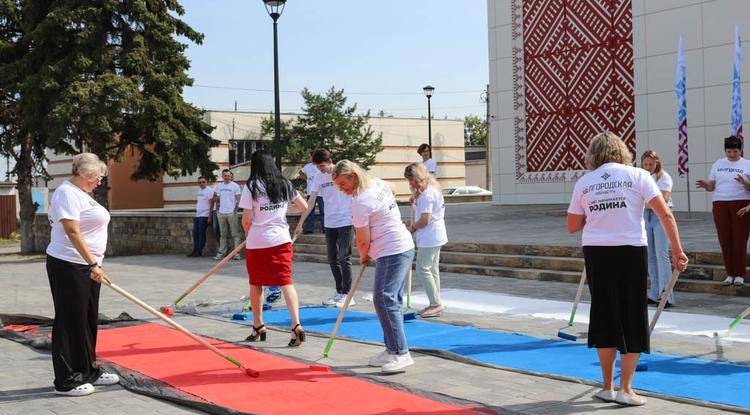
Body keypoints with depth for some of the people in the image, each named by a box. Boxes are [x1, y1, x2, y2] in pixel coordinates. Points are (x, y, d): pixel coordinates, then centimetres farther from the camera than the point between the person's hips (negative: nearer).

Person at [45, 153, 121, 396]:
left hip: (87, 267, 10)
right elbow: (72, 232, -24)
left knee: (88, 321, 15)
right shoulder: (67, 193, -15)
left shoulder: (81, 194, 17)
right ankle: (65, 381, 2)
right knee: (70, 322, -5)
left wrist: (94, 265, 21)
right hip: (68, 267, -10)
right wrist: (93, 264, -26)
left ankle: (88, 372, 26)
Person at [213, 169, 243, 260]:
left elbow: (238, 199, -5)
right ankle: (221, 252, 12)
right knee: (223, 234, 10)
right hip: (221, 213, 5)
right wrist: (217, 207, 10)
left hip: (231, 212, -5)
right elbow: (216, 198, 22)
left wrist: (235, 209, -14)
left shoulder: (235, 186, -2)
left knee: (235, 234, -4)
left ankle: (237, 253, -5)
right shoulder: (219, 186, 11)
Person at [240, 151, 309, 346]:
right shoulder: (284, 184, 6)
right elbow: (303, 206, 14)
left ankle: (258, 326, 27)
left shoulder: (251, 186, -6)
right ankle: (296, 325, -17)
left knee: (256, 284, 15)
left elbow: (247, 219, -7)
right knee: (286, 282, -1)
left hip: (257, 242, -2)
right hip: (282, 240, 3)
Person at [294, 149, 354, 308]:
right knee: (332, 259, 8)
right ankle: (339, 291, 21)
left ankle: (347, 294, 4)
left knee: (344, 259, -5)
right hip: (329, 224, 5)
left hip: (346, 222, -5)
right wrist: (300, 224, 1)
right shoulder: (319, 177, 5)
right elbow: (311, 202, 5)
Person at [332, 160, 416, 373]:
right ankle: (392, 350, 17)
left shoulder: (360, 202, -18)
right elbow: (392, 190, 35)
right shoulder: (379, 183, 9)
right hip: (403, 246, 10)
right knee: (392, 300, 12)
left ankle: (401, 354, -15)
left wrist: (363, 257, 9)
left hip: (393, 253, -10)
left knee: (384, 300, -13)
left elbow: (363, 240, -13)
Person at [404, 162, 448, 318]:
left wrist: (412, 228, -7)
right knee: (432, 270, 13)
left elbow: (425, 219, -22)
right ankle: (435, 304, 19)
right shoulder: (432, 189, 14)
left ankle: (436, 304, -6)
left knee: (423, 270, -8)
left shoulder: (427, 193, -19)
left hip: (430, 238, -11)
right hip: (435, 237, 11)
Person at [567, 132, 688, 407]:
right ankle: (625, 389, 8)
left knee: (604, 317, 13)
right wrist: (677, 250, -3)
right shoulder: (637, 175, 1)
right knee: (633, 319, 7)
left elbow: (572, 226, 12)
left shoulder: (583, 183, 8)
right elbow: (665, 214, -6)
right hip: (631, 251, -2)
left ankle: (608, 387, 19)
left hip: (595, 253, 3)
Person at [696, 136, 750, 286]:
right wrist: (706, 185, -7)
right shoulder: (718, 164, 14)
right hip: (720, 205, 3)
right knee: (725, 240, 2)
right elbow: (712, 185, 15)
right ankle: (730, 274, 9)